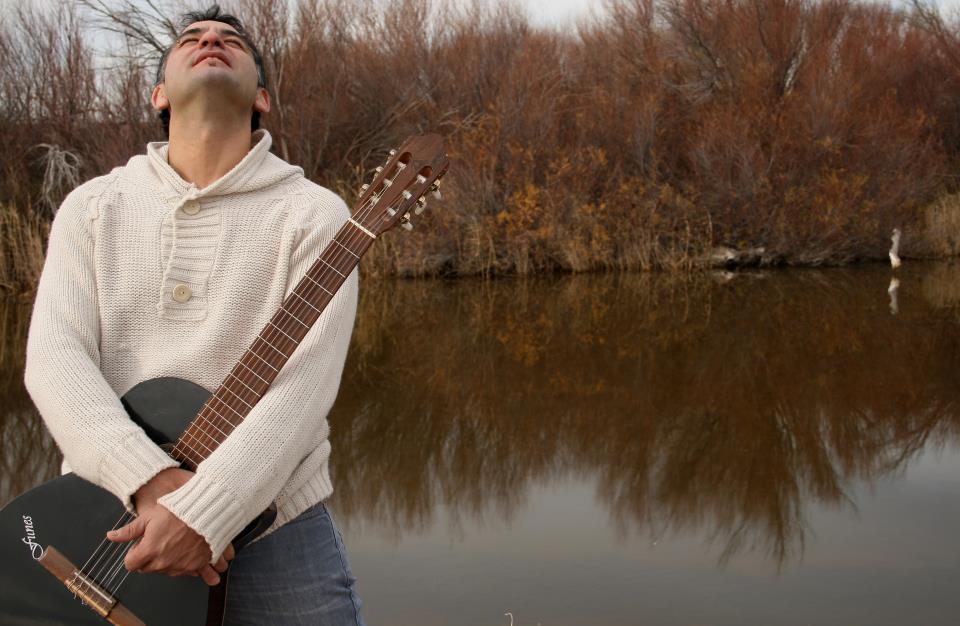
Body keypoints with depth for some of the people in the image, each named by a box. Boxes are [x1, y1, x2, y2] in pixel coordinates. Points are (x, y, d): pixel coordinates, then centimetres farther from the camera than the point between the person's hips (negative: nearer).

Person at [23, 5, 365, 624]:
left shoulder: (312, 214, -5)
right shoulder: (93, 207, 5)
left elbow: (303, 388, -14)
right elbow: (54, 358, -6)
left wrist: (200, 515, -24)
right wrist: (152, 481, -21)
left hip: (272, 523, -2)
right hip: (110, 519, 2)